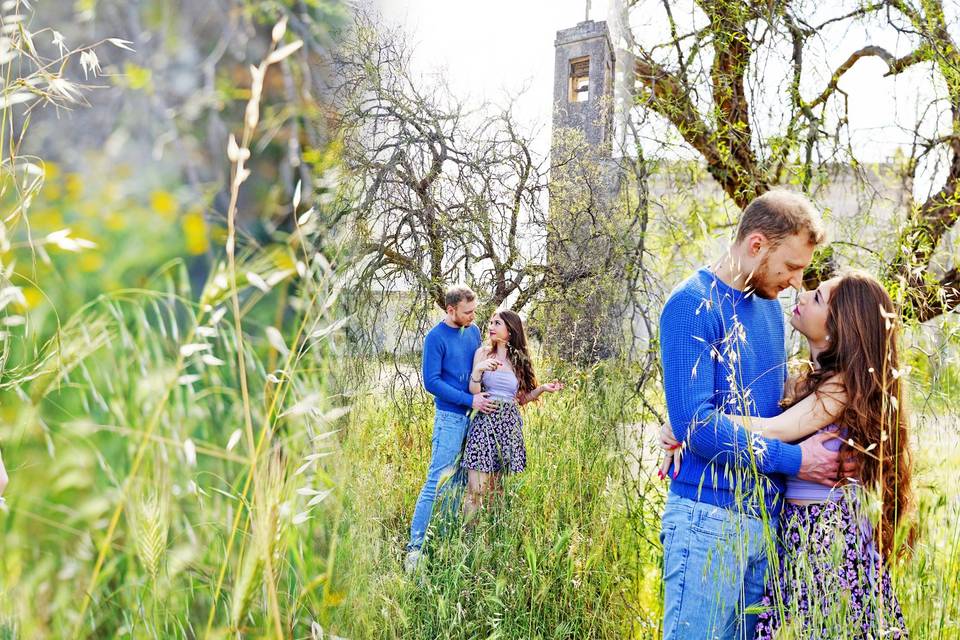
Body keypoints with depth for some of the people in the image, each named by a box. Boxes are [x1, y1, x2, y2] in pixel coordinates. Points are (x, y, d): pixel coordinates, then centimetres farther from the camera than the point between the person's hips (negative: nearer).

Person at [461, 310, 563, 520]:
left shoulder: (519, 359, 9)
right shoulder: (483, 353, 2)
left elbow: (520, 399, 14)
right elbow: (474, 393, -5)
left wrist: (543, 388, 1)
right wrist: (478, 369, -20)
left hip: (509, 425, 3)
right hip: (485, 421, -3)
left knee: (497, 489, 8)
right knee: (476, 489, -9)